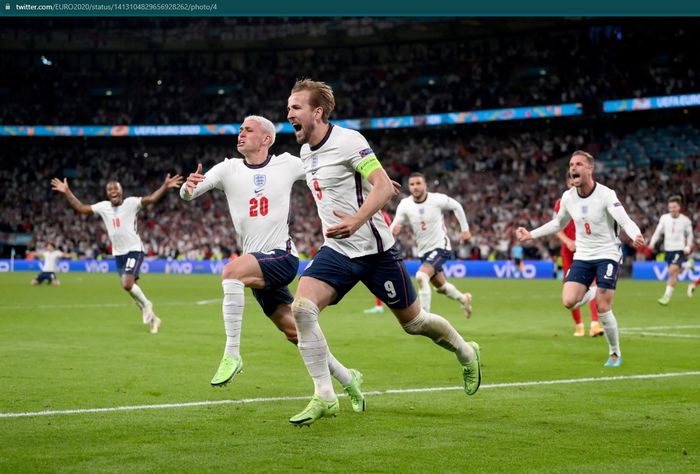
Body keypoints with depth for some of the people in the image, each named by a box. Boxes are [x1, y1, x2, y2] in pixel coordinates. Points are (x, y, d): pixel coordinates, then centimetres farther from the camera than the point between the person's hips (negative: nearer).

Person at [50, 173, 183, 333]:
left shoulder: (131, 203, -9)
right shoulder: (103, 207, 6)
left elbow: (151, 199, -21)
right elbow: (81, 208, 11)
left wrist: (165, 187, -36)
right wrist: (67, 192, 6)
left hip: (134, 250, -6)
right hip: (118, 254, 6)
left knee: (127, 284, -24)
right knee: (128, 286, 8)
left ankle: (146, 305, 5)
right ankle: (151, 318, 24)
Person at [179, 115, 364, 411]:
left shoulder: (287, 164, -1)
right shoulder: (229, 168, 5)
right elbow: (187, 194, -3)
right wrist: (188, 186, -29)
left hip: (282, 256, -4)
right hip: (257, 263, 5)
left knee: (231, 271, -31)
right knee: (294, 332, 8)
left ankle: (232, 354, -28)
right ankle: (347, 379, 26)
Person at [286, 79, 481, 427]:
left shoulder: (347, 140, -16)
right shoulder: (306, 152, 8)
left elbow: (384, 186, -25)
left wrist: (357, 221, -38)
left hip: (373, 249, -6)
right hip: (336, 251, 6)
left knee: (413, 322, 8)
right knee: (301, 308, -18)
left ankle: (465, 352, 38)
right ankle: (324, 397, -12)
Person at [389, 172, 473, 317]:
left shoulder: (438, 199, -15)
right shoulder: (405, 205, -10)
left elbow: (457, 207, 3)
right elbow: (393, 227, -13)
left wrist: (465, 229, 6)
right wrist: (393, 229, -37)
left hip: (440, 247, -5)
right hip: (424, 251, 5)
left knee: (421, 276, -28)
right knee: (441, 286, 21)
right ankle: (463, 299, 51)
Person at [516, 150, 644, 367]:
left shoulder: (606, 194, -15)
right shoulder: (568, 197, 1)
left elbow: (625, 221, -24)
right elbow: (558, 223, 20)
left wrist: (636, 236, -46)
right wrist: (531, 234, 14)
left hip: (607, 255, -4)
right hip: (582, 256, 4)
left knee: (603, 310, -10)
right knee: (569, 301, -15)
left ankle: (615, 353, 13)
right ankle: (594, 292, 20)